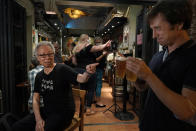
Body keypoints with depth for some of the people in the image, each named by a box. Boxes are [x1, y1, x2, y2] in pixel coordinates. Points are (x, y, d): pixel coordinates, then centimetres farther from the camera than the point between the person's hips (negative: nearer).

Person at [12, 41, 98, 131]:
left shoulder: (62, 69, -12)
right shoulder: (39, 76, 7)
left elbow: (81, 78, -26)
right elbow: (35, 99, 5)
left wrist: (87, 73, -50)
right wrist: (38, 119, -9)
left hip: (63, 113, -5)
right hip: (46, 112, 6)